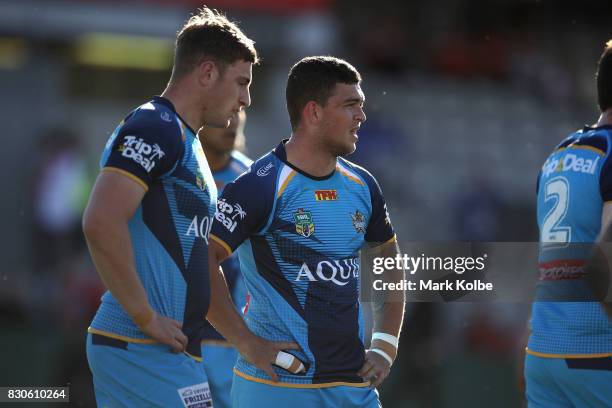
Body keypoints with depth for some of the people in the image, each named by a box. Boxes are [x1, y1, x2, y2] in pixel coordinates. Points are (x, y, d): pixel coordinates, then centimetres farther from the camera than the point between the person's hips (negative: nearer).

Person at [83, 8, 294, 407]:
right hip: (144, 354, -10)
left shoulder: (186, 140, 22)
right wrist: (147, 317, -19)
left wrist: (249, 342, 24)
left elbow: (198, 267, 28)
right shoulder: (155, 128, -10)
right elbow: (100, 223, -24)